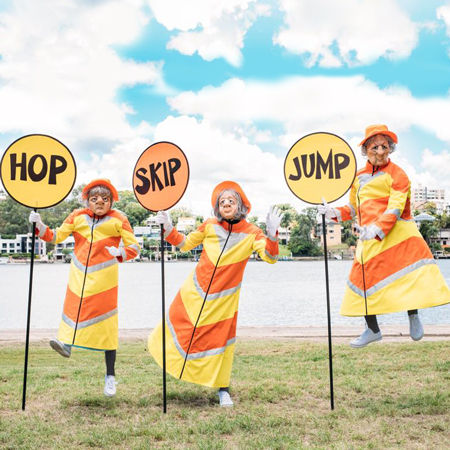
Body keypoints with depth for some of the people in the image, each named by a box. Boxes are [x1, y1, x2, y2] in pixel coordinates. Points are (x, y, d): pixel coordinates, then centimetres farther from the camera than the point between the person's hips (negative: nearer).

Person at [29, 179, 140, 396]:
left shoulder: (118, 220, -4)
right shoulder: (77, 217, 3)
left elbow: (134, 247, -3)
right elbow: (56, 237, 7)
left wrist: (121, 253, -22)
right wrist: (39, 226, -8)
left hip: (104, 278, -3)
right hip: (80, 275, 3)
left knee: (106, 324, 1)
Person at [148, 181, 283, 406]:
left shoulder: (251, 233, -9)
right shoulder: (210, 226, -4)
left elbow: (269, 257, -21)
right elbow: (184, 244, 8)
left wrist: (272, 233, -36)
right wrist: (168, 227, -7)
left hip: (224, 299, -1)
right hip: (195, 292, 1)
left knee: (221, 340, 6)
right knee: (179, 324, 12)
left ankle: (222, 390, 23)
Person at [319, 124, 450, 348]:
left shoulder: (397, 175, -4)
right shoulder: (358, 177, 12)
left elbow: (395, 209, -15)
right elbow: (354, 208, 22)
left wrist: (377, 230, -30)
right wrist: (335, 213, 3)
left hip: (397, 235, -4)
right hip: (369, 239, 5)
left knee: (410, 273, -9)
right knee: (363, 278, 5)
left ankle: (413, 316, 22)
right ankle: (372, 330, 21)